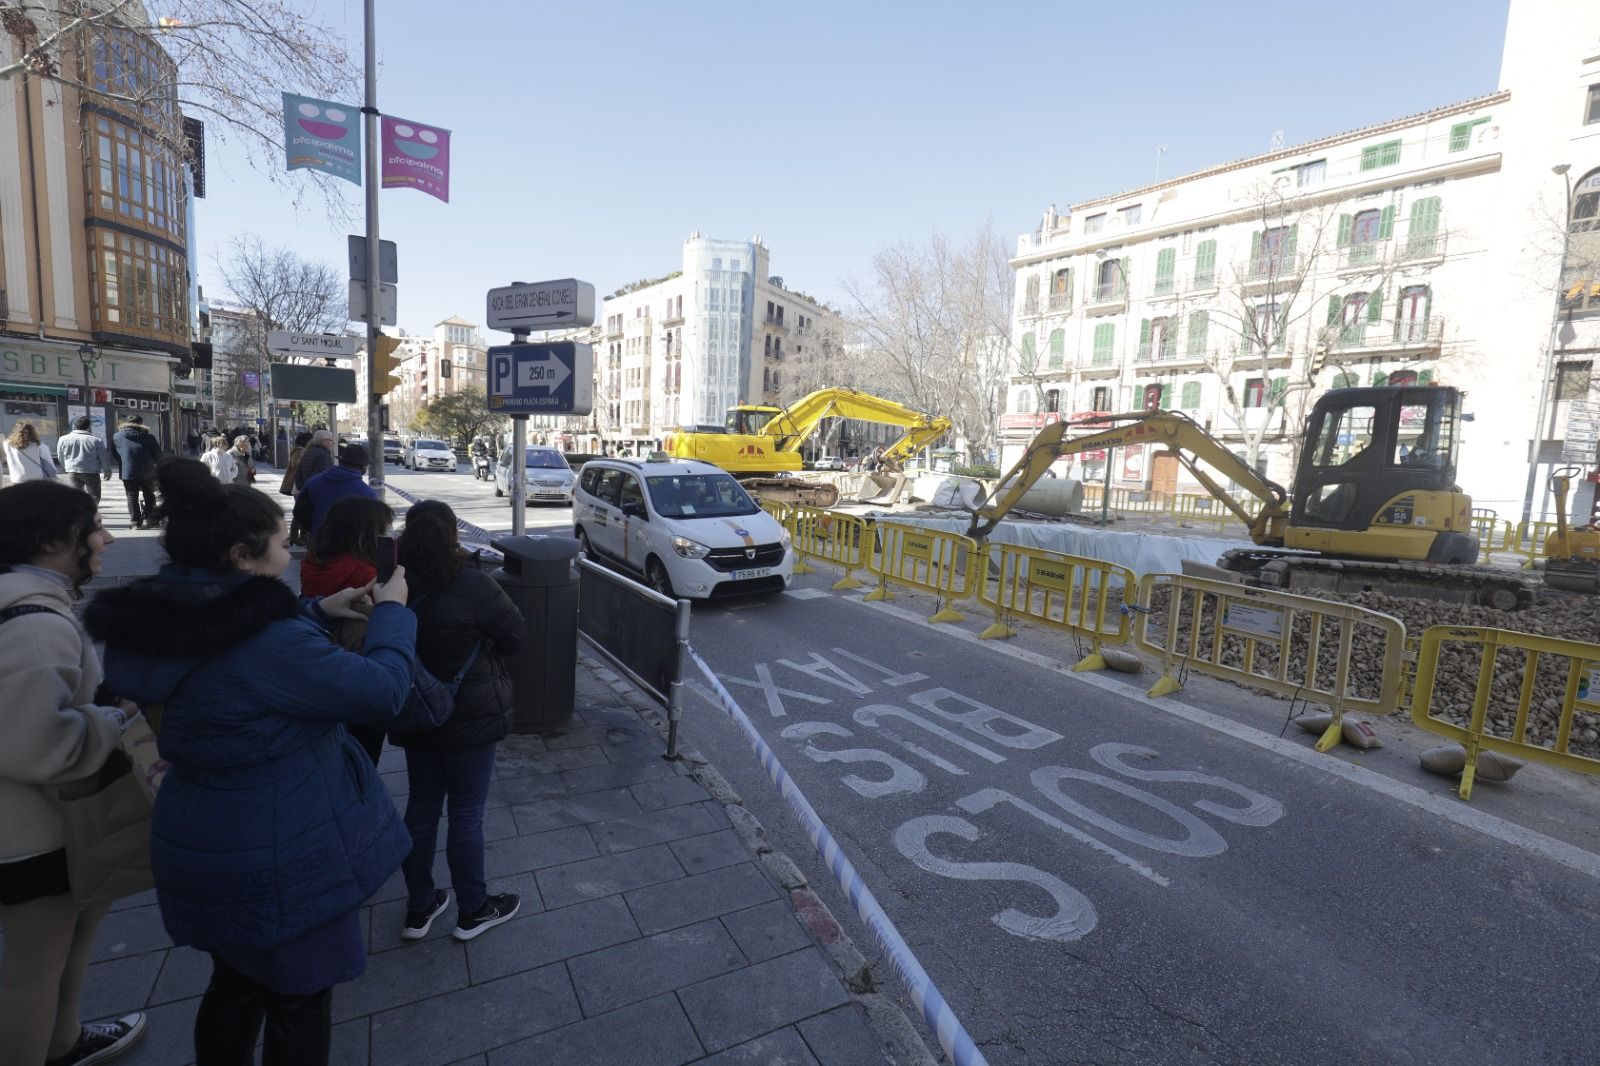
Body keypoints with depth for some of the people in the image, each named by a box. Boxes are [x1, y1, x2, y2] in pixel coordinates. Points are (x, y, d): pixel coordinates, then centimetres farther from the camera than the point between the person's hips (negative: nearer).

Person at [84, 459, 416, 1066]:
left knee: (235, 982, 29)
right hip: (279, 860, -8)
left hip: (209, 843, 9)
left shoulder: (176, 621, -3)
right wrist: (392, 613, -12)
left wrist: (317, 613, 10)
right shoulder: (265, 640, -31)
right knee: (298, 1001, 15)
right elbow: (382, 691, -26)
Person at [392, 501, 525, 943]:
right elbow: (514, 634, -12)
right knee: (466, 812, 7)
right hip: (470, 717, -6)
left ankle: (419, 908, 32)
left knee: (422, 806, 19)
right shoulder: (473, 586, -21)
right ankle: (473, 910, 24)